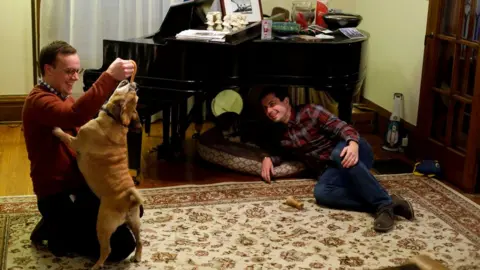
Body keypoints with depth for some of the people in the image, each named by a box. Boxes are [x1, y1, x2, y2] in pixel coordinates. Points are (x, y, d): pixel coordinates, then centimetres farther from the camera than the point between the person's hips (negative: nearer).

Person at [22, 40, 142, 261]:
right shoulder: (38, 101, -21)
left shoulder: (64, 97, 14)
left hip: (81, 184, 10)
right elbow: (75, 117, -42)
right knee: (122, 246, -14)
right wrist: (110, 77, -47)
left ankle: (67, 227, 17)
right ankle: (57, 233, 3)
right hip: (58, 196, -10)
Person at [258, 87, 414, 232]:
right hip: (331, 169, 4)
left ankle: (385, 204, -39)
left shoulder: (308, 112, -4)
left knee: (339, 153, -41)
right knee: (320, 193, -30)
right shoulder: (279, 134, 14)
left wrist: (353, 144, -35)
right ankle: (385, 204, -35)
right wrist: (269, 159, 8)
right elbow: (285, 153, 31)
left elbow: (341, 127, -13)